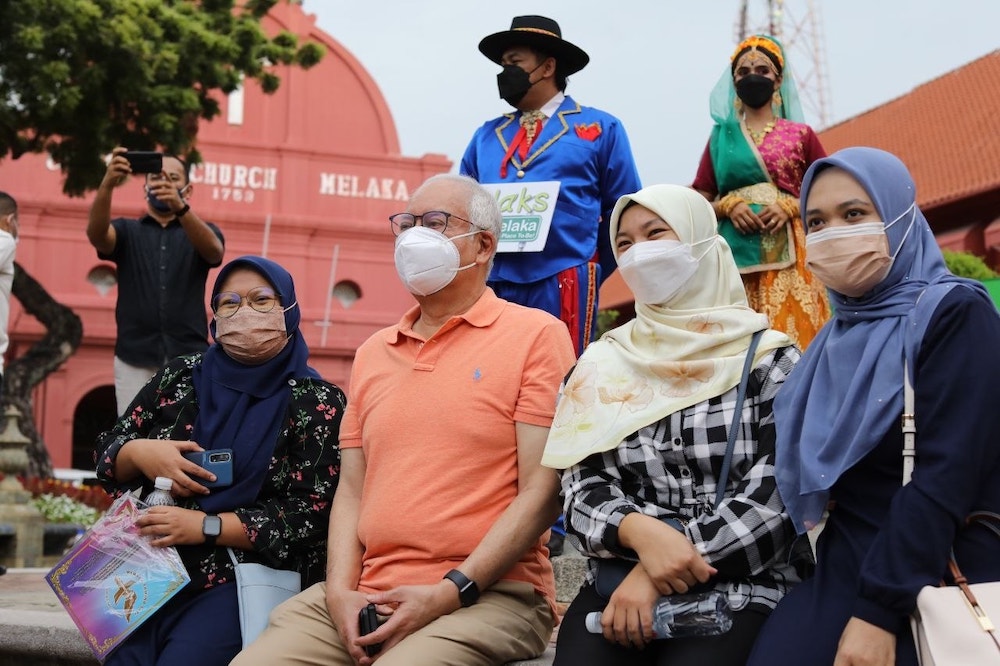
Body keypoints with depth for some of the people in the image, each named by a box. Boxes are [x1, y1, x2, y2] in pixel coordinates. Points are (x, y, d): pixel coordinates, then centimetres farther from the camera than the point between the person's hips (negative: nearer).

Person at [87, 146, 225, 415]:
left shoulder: (202, 232, 11)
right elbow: (96, 233, -11)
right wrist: (107, 184, -30)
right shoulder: (127, 231, 12)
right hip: (134, 358, 0)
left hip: (188, 358, 0)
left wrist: (180, 207, -32)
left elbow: (213, 250, -13)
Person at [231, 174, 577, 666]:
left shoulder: (536, 335, -1)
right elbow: (352, 489, 16)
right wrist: (341, 590, -1)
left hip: (488, 595, -5)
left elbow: (543, 491, -8)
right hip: (367, 596, 5)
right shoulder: (373, 353, 18)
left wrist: (450, 592, -14)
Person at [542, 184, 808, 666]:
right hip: (620, 581, 2)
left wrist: (654, 574, -15)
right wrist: (640, 531, -20)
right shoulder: (603, 364, 12)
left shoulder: (768, 360, 3)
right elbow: (584, 490, 4)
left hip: (744, 587, -2)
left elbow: (775, 494, -7)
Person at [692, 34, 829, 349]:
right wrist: (727, 206, -7)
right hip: (736, 254, 1)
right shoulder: (721, 137, 14)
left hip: (787, 254, -1)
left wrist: (790, 207, -8)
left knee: (794, 335, -9)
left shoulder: (800, 135, 11)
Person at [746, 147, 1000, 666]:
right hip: (846, 571, 5)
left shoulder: (954, 315, -8)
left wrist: (879, 610, -20)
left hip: (940, 581, -5)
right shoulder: (840, 336, 13)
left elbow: (946, 476, -16)